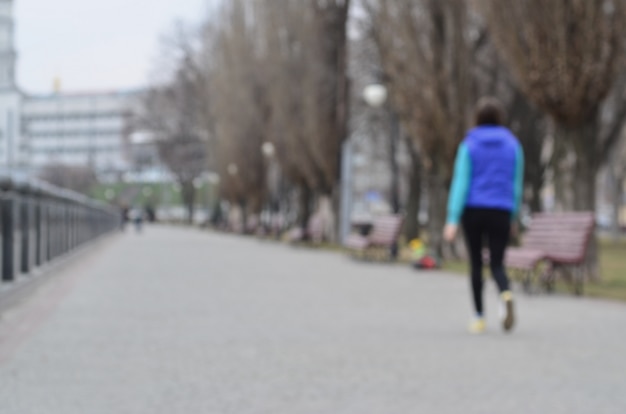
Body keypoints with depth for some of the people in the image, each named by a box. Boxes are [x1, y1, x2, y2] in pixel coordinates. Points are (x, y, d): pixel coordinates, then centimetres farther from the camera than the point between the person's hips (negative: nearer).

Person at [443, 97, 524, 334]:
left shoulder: (469, 145, -2)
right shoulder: (513, 145, 4)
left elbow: (461, 183, -10)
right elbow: (516, 184, 6)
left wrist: (452, 220, -13)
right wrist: (514, 218, 16)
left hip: (473, 210, -1)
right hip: (500, 212, 1)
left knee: (476, 263, 12)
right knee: (497, 264, 4)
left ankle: (479, 318, 14)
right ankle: (506, 296, -28)